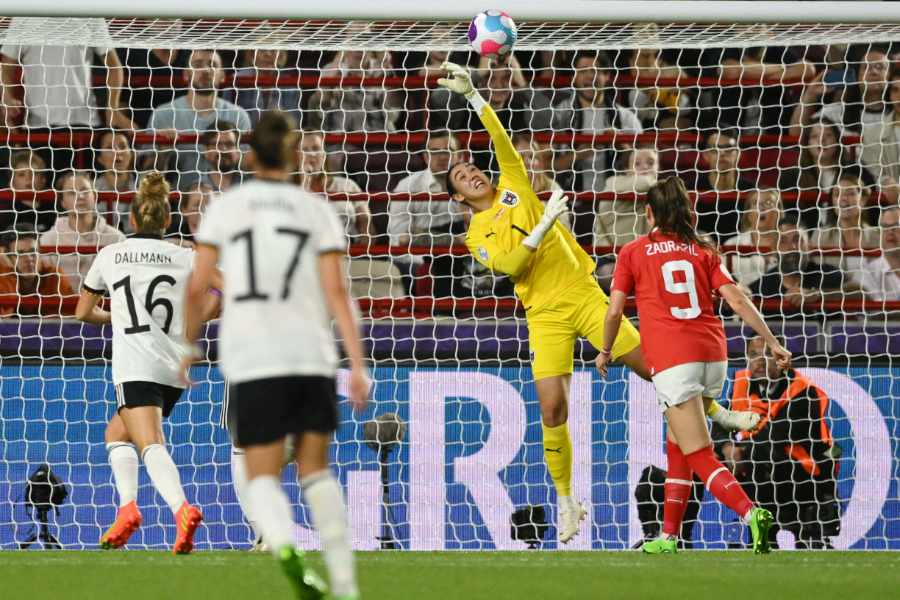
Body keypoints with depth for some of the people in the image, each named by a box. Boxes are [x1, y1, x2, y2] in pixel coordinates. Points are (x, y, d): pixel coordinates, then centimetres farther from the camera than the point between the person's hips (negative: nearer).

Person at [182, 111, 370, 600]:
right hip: (311, 357, 2)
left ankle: (284, 546, -29)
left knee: (263, 474, 3)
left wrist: (189, 345, 15)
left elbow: (198, 285, 0)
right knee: (315, 470, 14)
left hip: (251, 360, -2)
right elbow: (336, 290, -2)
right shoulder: (316, 210, 6)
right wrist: (357, 364, -4)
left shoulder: (227, 206, 4)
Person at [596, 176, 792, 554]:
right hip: (713, 353, 5)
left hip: (671, 360, -5)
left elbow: (614, 310, 6)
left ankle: (751, 513, -30)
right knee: (677, 447, 21)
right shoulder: (702, 251, 14)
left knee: (700, 457, -8)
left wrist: (605, 351, 23)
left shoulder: (633, 253, 6)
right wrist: (772, 342, 5)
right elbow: (737, 300, 4)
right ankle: (669, 535, 24)